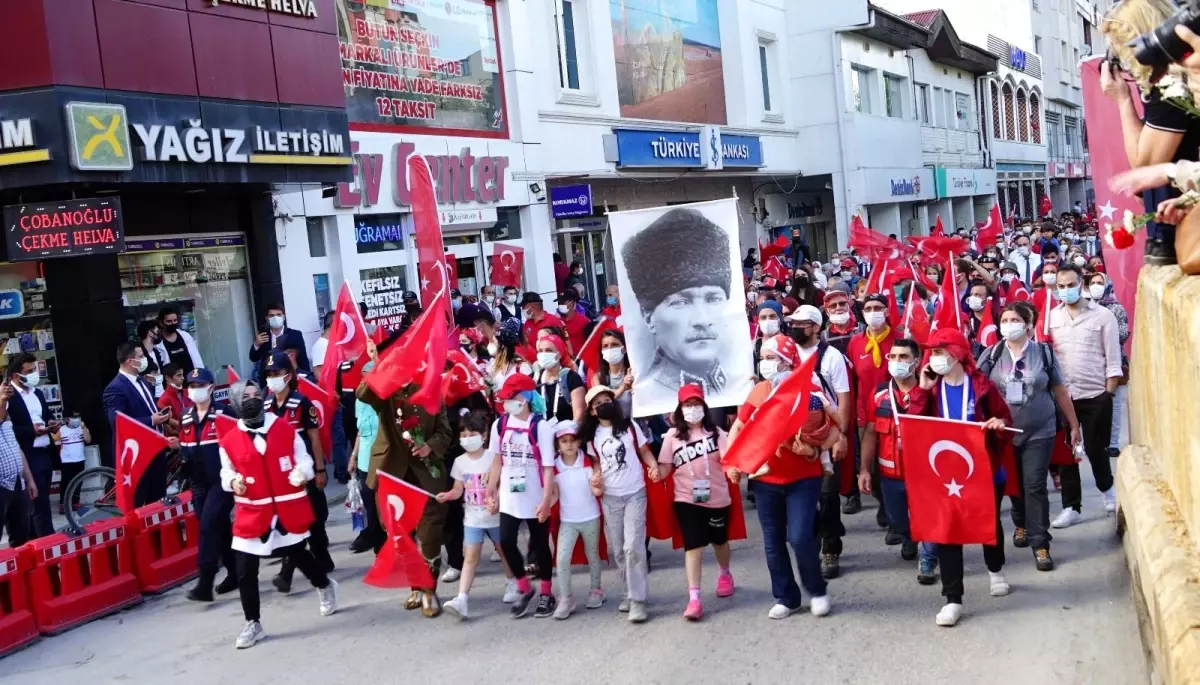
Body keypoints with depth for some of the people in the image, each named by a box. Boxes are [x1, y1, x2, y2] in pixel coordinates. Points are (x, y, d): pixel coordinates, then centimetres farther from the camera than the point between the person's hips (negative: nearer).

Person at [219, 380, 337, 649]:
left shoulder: (285, 429, -2)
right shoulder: (228, 440, -4)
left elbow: (303, 458, 6)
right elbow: (226, 472, 7)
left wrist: (302, 472, -16)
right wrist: (233, 481, -15)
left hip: (288, 509, 0)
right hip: (251, 513, 0)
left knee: (298, 554, 16)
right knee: (245, 573, -2)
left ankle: (324, 586, 47)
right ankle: (253, 624, 16)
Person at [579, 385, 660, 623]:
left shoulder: (629, 425, 0)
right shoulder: (592, 437, 4)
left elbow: (645, 452, 2)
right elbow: (597, 464, 12)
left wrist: (655, 467, -16)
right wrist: (596, 479, -8)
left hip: (635, 494, -3)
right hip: (609, 498, 3)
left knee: (633, 547, -11)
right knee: (617, 550, 7)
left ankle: (637, 599, -6)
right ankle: (629, 592, 24)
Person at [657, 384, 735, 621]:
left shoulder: (715, 432, -1)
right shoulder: (673, 435, 1)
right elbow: (664, 469, 1)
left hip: (717, 497, 1)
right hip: (687, 499, -1)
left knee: (719, 540, 20)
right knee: (693, 546, -8)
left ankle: (725, 574, 50)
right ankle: (694, 599, -9)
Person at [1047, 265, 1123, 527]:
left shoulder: (1103, 315, -3)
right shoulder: (1050, 317, 4)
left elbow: (1113, 358, -3)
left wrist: (1108, 393, -6)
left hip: (1095, 395, -2)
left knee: (1095, 448, 6)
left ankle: (1107, 488, 36)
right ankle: (1071, 507, 13)